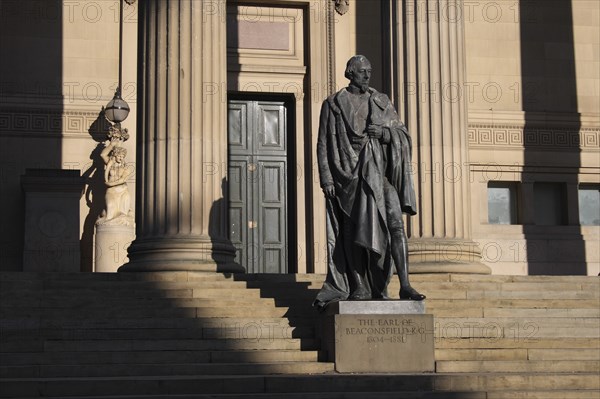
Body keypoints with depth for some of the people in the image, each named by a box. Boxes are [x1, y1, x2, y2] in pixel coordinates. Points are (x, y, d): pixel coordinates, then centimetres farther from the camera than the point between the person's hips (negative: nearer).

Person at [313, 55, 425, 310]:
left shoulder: (381, 102, 13)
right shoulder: (333, 105, 5)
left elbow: (403, 134, 11)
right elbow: (323, 144, 3)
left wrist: (384, 132, -12)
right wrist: (326, 179, -6)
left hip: (379, 171, 2)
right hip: (349, 173, -2)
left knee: (395, 224, -11)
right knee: (354, 232, -1)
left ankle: (404, 285, -12)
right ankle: (359, 288, 8)